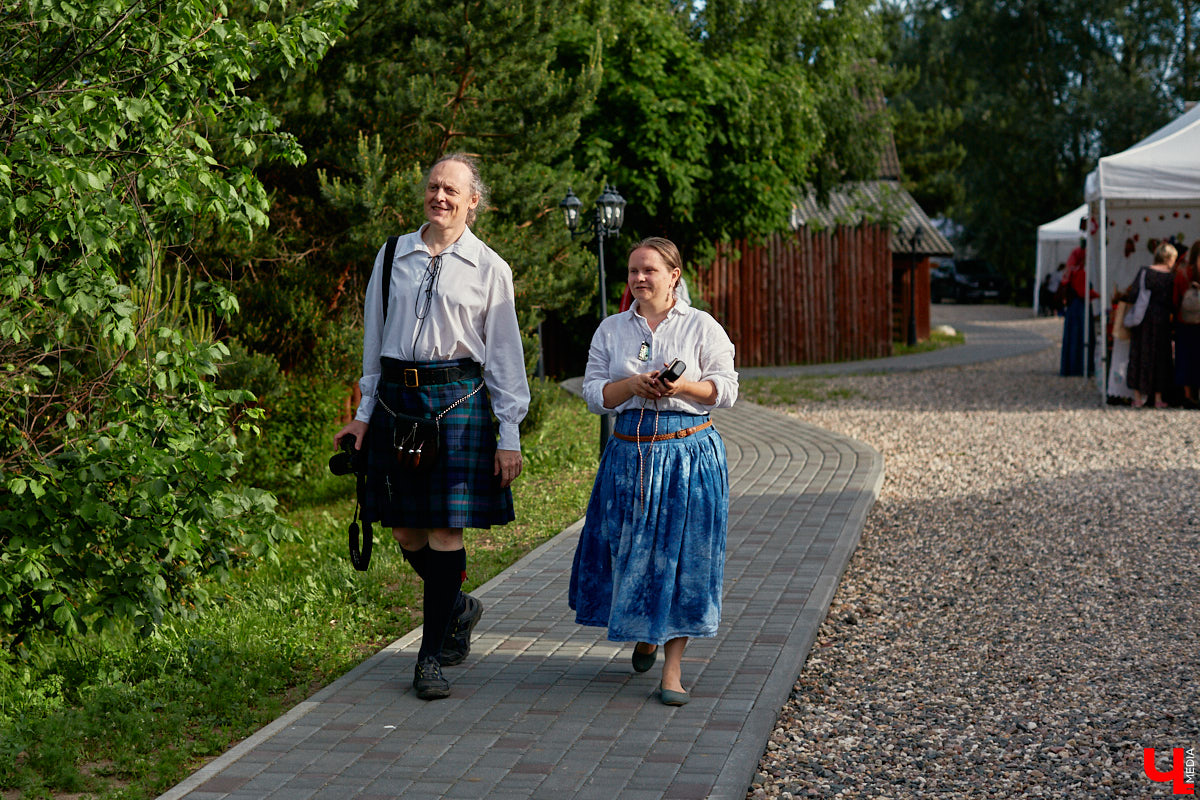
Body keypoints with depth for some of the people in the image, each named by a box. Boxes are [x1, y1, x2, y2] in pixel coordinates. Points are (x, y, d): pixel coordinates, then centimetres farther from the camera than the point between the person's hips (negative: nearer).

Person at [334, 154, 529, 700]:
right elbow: (375, 338, 15)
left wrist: (510, 436, -1)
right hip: (396, 397, 3)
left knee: (445, 531, -4)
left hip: (458, 398, -3)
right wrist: (364, 413, 12)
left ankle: (432, 658, 6)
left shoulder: (489, 269, 2)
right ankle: (458, 607, 34)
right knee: (405, 529, 6)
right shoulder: (393, 257, 9)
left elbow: (505, 357, 3)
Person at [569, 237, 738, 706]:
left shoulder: (701, 327, 2)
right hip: (629, 452, 3)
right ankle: (644, 634, 36)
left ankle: (672, 666, 5)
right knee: (629, 551, 6)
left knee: (680, 556, -3)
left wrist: (681, 387, -17)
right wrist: (634, 385, -14)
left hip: (689, 452, -2)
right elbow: (594, 394, 4)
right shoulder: (611, 331, 9)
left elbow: (726, 389, -1)